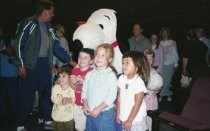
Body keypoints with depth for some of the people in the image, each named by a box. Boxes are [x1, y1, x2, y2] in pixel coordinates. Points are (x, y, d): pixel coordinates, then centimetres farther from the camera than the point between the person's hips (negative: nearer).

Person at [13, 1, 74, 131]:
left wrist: (70, 60, 9)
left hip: (45, 65, 7)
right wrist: (21, 65, -12)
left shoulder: (48, 27, 13)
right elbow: (19, 44, -10)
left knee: (46, 93, 12)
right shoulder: (29, 23, -8)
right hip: (31, 65, -6)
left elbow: (57, 46, 14)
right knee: (27, 95, 0)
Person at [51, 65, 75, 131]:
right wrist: (61, 101, -30)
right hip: (57, 115, 1)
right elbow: (53, 98, -14)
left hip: (68, 116, -1)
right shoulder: (55, 87, -5)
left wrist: (68, 100, -36)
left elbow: (73, 99, -15)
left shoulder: (71, 88, -9)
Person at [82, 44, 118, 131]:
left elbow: (111, 97, -16)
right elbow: (84, 91, 9)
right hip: (90, 113, 6)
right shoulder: (90, 74, 6)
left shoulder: (111, 75, -12)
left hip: (105, 114, -5)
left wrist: (98, 109, -16)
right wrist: (85, 105, -5)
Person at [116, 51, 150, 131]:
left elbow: (137, 104, -18)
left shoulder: (139, 82, -21)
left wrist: (130, 120, -13)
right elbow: (119, 97, 4)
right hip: (124, 118, 5)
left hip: (136, 119, -5)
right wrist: (118, 113, 7)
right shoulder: (121, 78, -5)